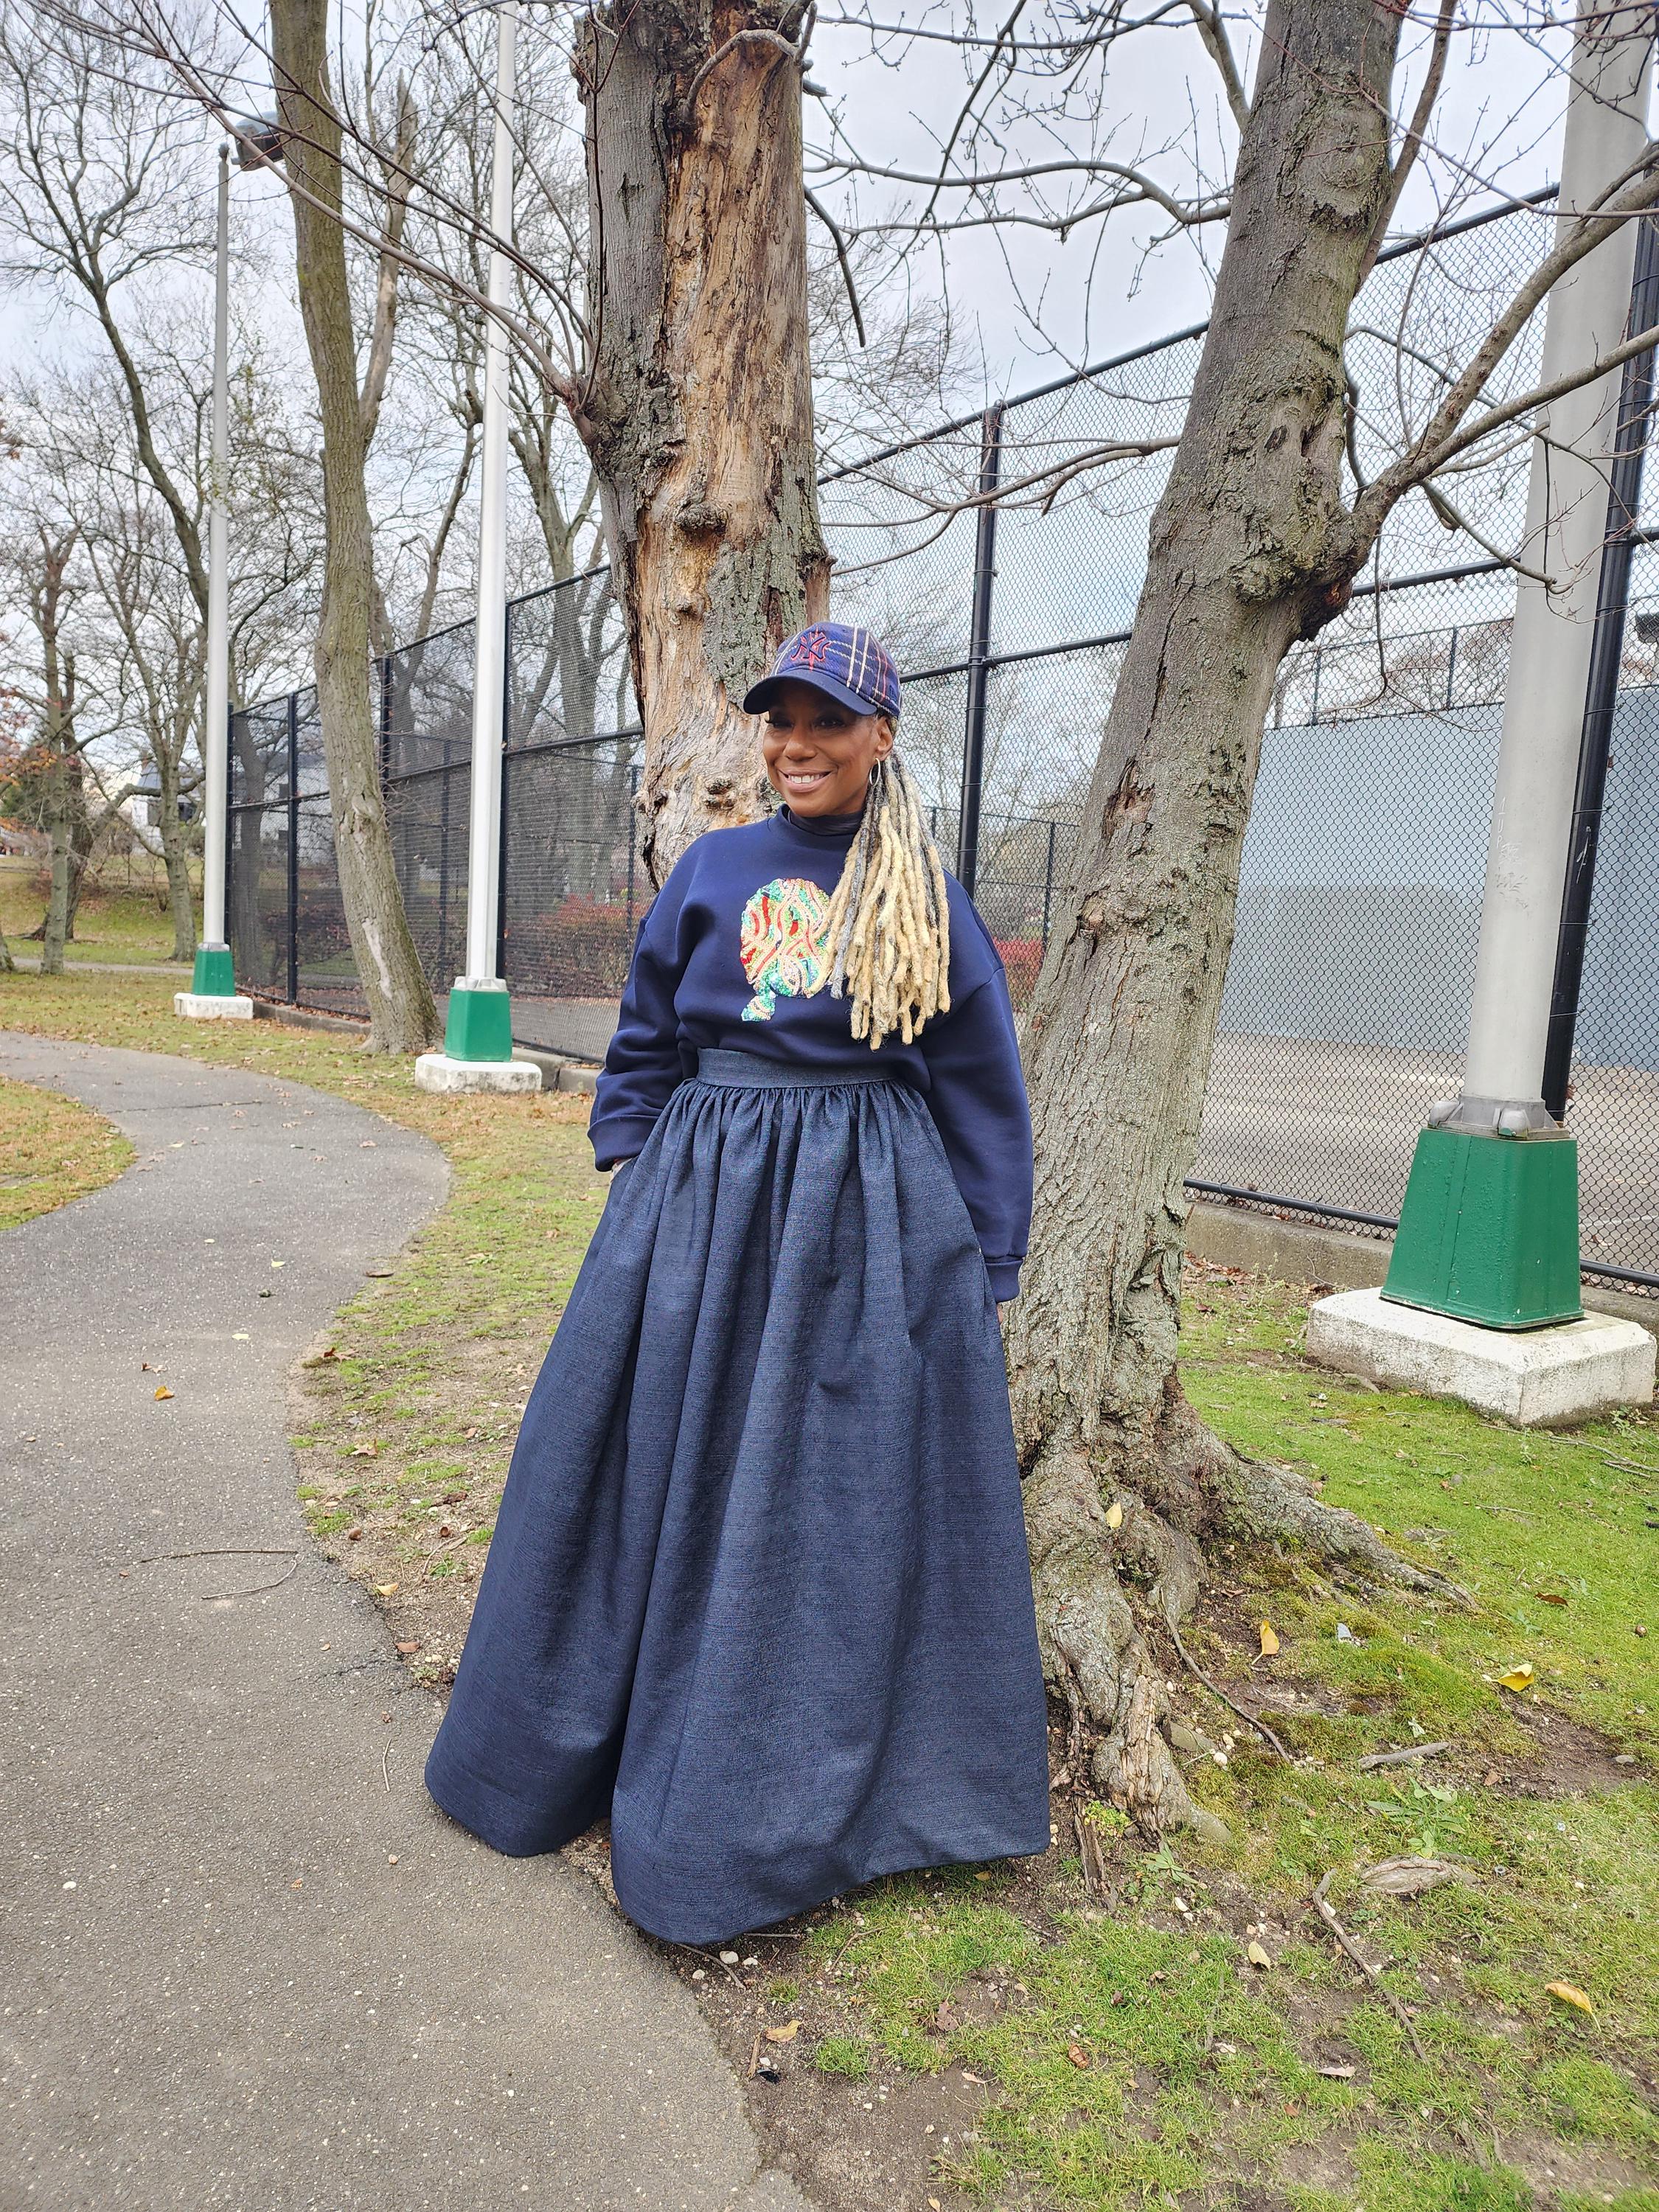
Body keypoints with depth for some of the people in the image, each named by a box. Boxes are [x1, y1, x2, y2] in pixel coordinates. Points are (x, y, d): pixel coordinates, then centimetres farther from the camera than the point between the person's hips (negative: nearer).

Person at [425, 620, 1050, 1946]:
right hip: (703, 1204, 2)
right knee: (670, 1477, 12)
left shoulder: (930, 904, 1)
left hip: (870, 1226, -2)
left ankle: (815, 1784, 28)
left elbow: (982, 1092, 5)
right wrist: (631, 1187, 7)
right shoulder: (712, 873, 7)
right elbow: (646, 1044, 13)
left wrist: (982, 1269, 3)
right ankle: (632, 1737, 36)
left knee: (847, 1499, 6)